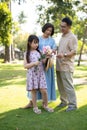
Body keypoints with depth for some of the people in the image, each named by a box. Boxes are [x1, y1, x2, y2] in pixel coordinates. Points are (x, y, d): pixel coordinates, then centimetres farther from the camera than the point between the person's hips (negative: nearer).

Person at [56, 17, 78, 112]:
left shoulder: (72, 37, -9)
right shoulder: (62, 36, 18)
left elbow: (74, 51, -15)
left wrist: (64, 55, -29)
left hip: (66, 66, -8)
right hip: (59, 66, 9)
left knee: (68, 86, -7)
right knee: (61, 86, 13)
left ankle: (73, 104, 2)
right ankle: (64, 101, 26)